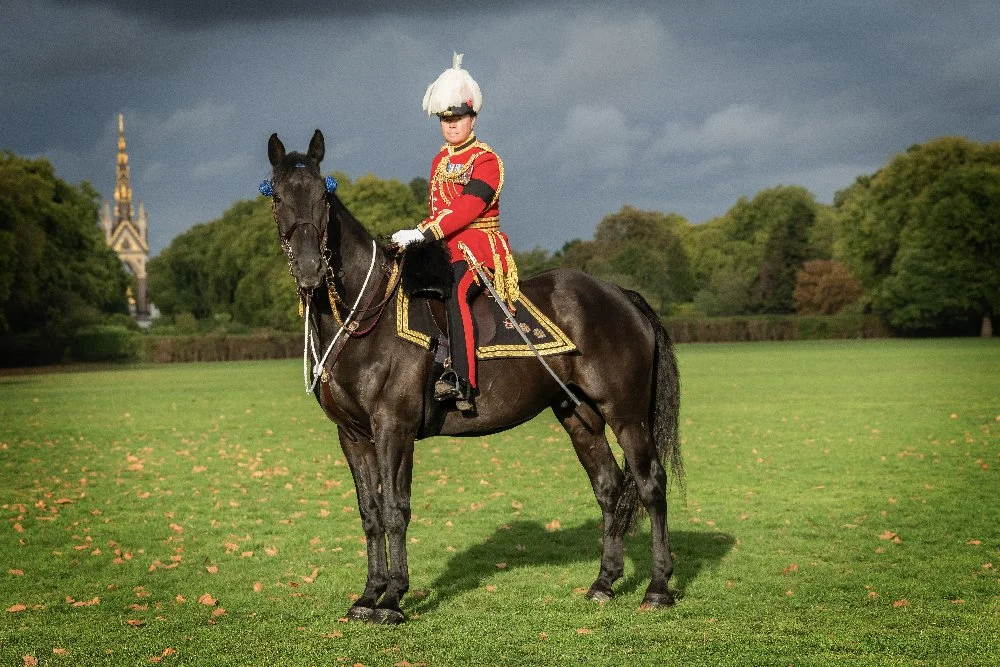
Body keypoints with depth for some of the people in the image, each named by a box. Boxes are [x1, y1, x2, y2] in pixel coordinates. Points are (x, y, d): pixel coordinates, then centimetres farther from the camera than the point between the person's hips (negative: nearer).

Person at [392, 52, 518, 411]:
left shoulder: (486, 160, -6)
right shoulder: (439, 162, 18)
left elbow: (467, 209, -18)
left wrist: (424, 233, -25)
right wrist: (414, 235, 2)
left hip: (480, 249, -9)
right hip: (445, 249, 9)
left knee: (455, 292, -35)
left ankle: (463, 383, -43)